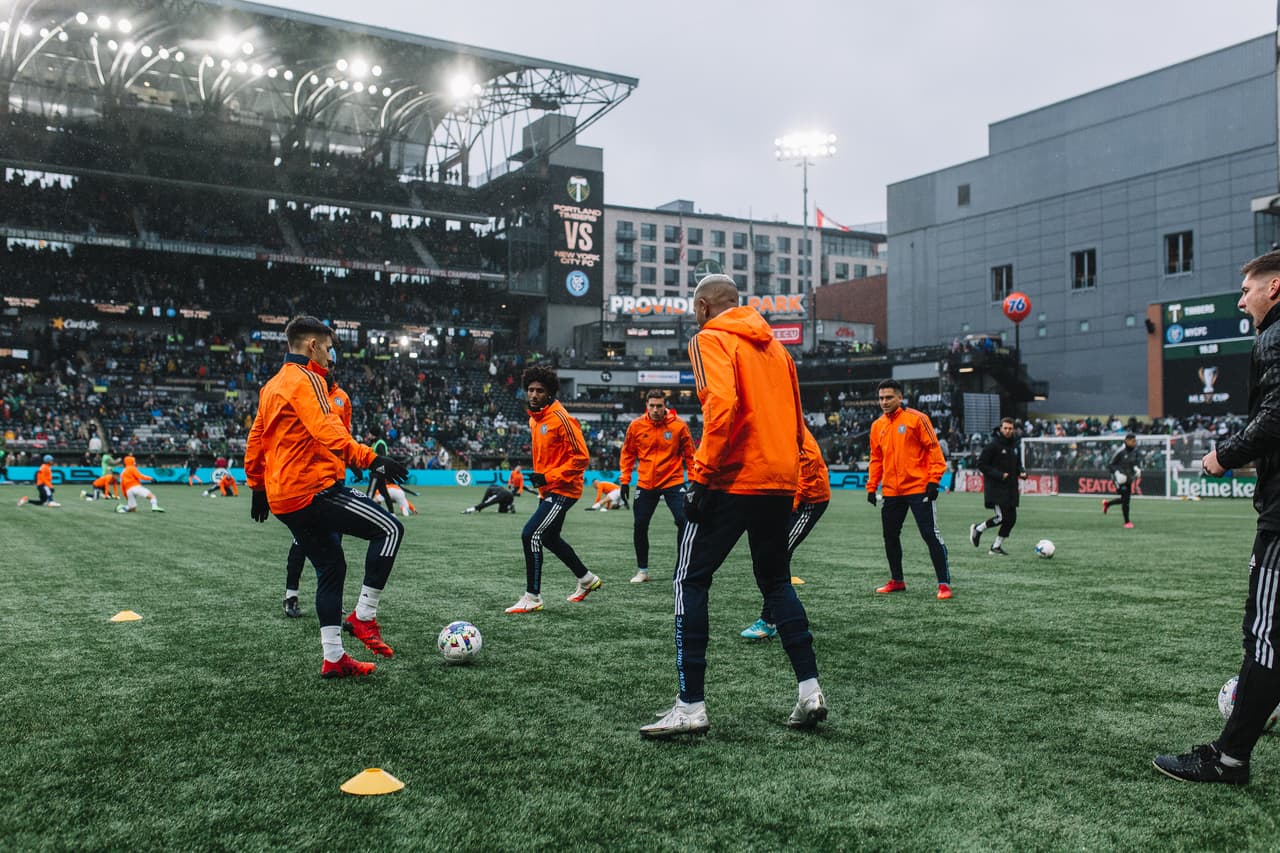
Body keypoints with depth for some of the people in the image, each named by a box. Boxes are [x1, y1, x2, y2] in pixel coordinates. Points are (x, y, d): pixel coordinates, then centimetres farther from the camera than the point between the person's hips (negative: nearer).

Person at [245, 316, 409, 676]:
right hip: (314, 490, -10)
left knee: (330, 568, 14)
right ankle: (363, 617, -4)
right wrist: (371, 459, -30)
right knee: (390, 529, -6)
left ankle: (333, 658, 14)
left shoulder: (271, 386, 20)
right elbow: (326, 431, -24)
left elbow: (255, 441, 26)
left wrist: (257, 487, 34)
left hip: (283, 498, 10)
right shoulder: (306, 379, -8)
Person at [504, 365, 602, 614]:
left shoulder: (561, 419, -19)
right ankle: (587, 579, 40)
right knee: (549, 538, 21)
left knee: (531, 535, -17)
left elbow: (582, 457, -21)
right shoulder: (534, 419, 8)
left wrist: (548, 477, -23)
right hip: (547, 490, 10)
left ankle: (532, 598, -7)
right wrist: (538, 477, 14)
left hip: (563, 490, -10)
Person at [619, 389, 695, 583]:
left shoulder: (678, 425, -7)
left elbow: (689, 454, 2)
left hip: (672, 482, -2)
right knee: (640, 526, 3)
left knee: (683, 521, -13)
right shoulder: (636, 426, -3)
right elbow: (627, 453, 8)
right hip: (646, 484, 2)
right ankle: (642, 570, 20)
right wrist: (625, 480, 5)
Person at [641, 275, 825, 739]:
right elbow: (796, 420, 17)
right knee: (777, 583, 19)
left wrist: (701, 475, -18)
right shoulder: (773, 344, 18)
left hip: (733, 480, -7)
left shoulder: (710, 340, -4)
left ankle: (691, 706, -1)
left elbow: (721, 404, -21)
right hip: (779, 482, 7)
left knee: (690, 581, 1)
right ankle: (809, 689, 14)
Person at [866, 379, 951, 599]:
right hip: (891, 492, 6)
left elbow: (933, 448, -7)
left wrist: (933, 480, -14)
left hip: (918, 488, -6)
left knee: (931, 535, -6)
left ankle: (944, 583, 1)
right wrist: (871, 487, 12)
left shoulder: (916, 418, -6)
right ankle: (897, 580, 26)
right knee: (890, 536, 11)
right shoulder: (877, 425, 10)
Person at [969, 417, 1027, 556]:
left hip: (1010, 488, 7)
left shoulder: (1015, 446, 12)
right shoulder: (993, 445, -10)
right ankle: (978, 528, 11)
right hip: (995, 487, -7)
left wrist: (1022, 473, 2)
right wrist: (998, 475, -18)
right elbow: (981, 464, -11)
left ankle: (996, 547, 14)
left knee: (1011, 519, 3)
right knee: (1002, 517, -14)